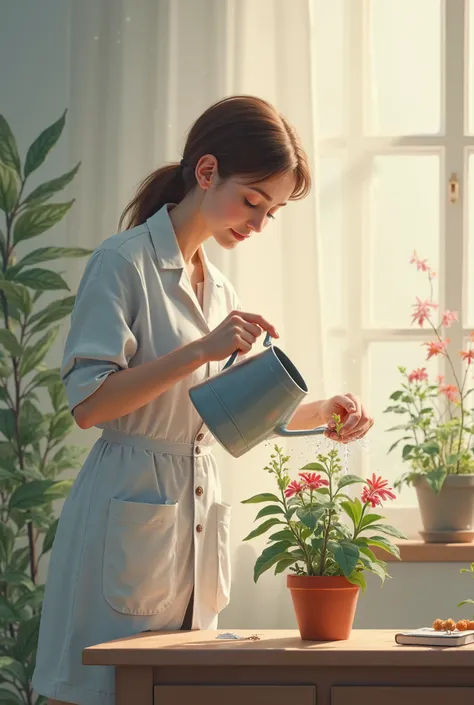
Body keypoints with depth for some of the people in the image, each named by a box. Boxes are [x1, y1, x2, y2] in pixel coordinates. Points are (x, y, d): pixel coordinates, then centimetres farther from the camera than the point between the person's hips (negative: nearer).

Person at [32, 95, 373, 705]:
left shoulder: (219, 290, 17)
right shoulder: (124, 262, -7)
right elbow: (88, 402, -15)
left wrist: (320, 413, 6)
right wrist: (200, 351, -21)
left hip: (196, 522, 8)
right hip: (129, 521, -7)